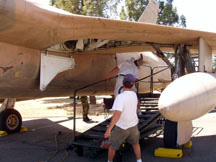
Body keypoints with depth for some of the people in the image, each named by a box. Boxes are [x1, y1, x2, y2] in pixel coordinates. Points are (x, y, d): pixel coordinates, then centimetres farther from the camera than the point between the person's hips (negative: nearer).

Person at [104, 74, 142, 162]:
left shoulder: (120, 97, -29)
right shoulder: (134, 94, -9)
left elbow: (117, 114, -39)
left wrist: (108, 130, -41)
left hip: (121, 128, -5)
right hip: (133, 125, 5)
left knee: (113, 145, 18)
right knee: (135, 143, 28)